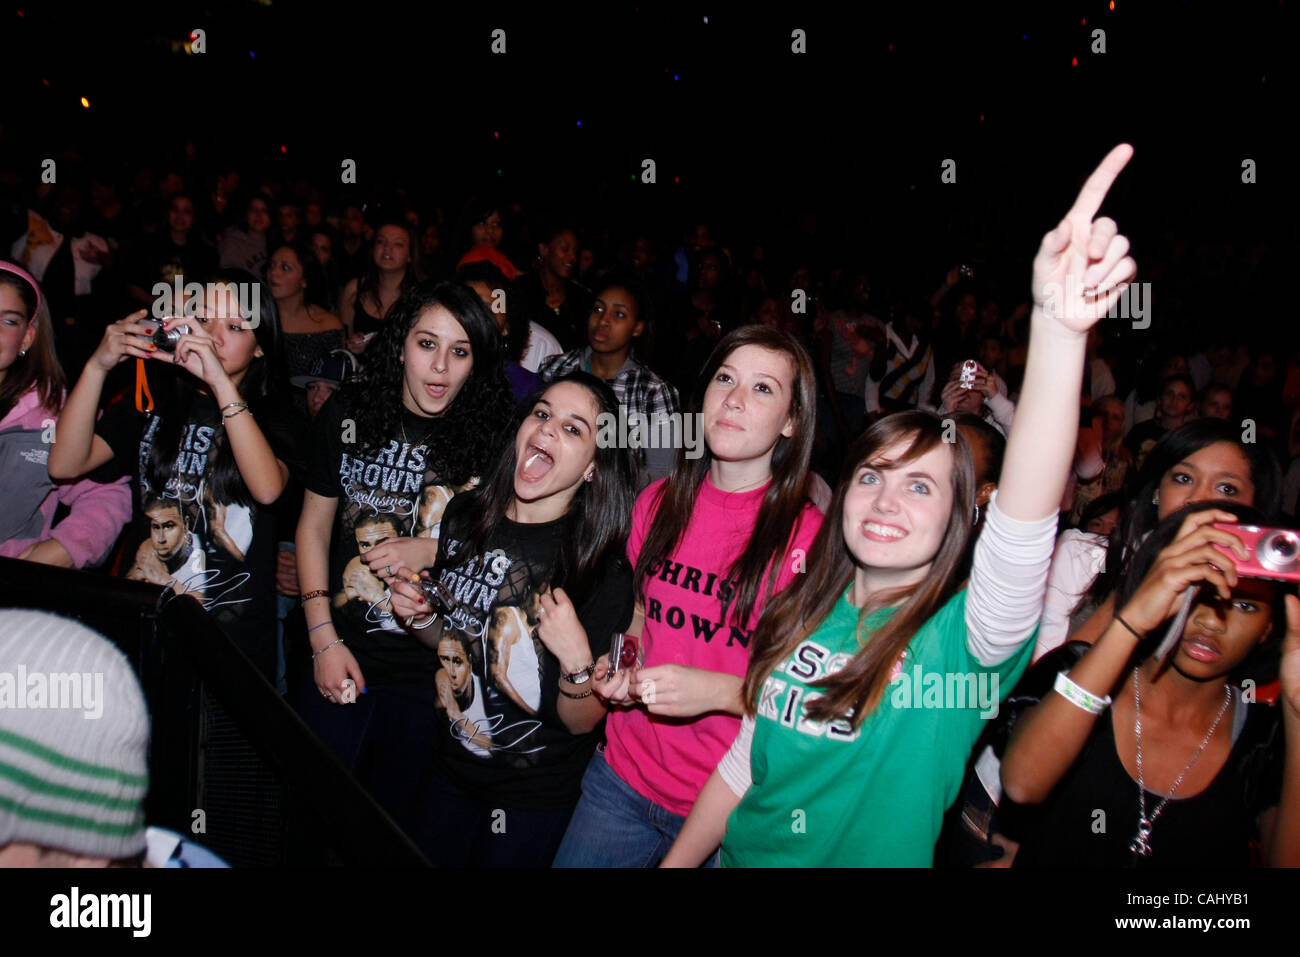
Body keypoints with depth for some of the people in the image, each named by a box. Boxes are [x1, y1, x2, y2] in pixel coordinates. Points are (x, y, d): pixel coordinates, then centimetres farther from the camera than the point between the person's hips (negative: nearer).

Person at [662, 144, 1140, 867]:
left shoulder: (966, 638, -19)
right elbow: (743, 762, 6)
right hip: (740, 855, 4)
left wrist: (1059, 330, -51)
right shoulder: (800, 617, -4)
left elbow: (1024, 519, -40)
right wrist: (676, 861, 7)